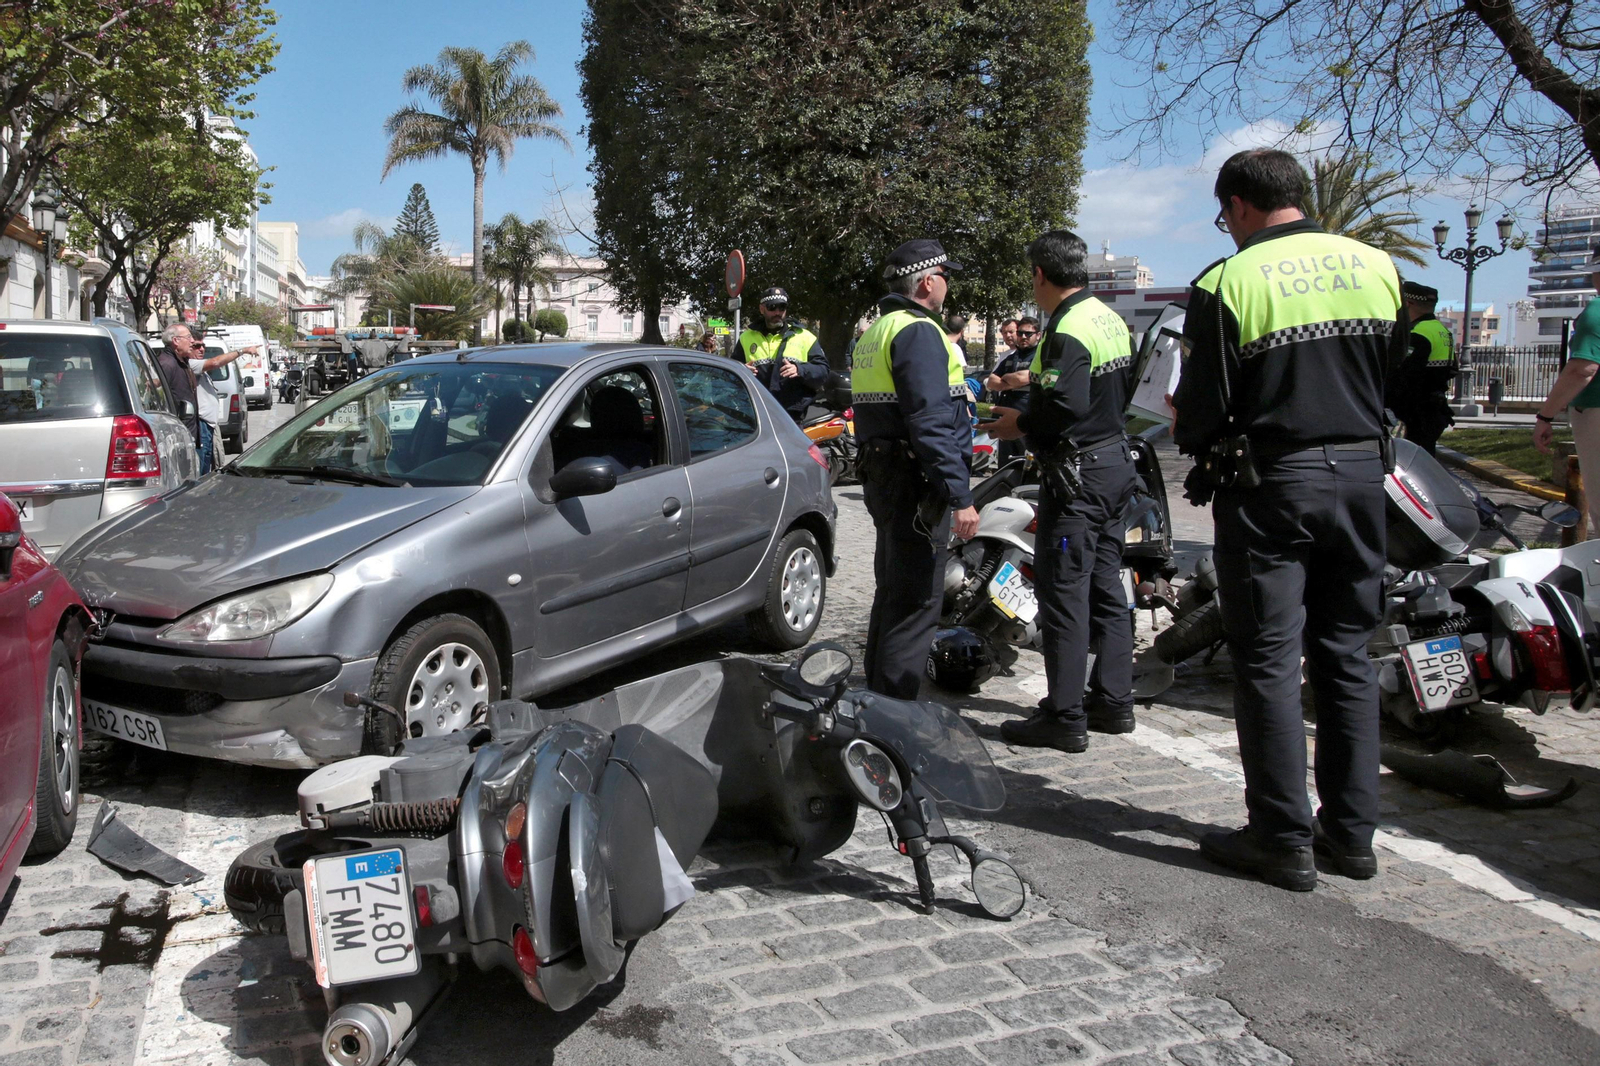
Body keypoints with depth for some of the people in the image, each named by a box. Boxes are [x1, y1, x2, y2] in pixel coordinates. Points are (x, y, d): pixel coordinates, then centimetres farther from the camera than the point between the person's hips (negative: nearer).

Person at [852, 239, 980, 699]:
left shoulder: (875, 331, 18)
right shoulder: (918, 331, -14)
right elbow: (932, 423, -23)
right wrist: (960, 497, -24)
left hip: (881, 476, 11)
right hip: (917, 484, -11)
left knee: (892, 595, 19)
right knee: (915, 606, -7)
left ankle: (877, 696, 28)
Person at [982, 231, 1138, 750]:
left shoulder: (1067, 329, -18)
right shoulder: (1112, 319, 13)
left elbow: (1065, 410, -28)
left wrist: (1021, 424, -10)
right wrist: (1038, 380, 20)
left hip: (1077, 475, -10)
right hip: (1116, 465, 10)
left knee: (1063, 595, -5)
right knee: (1106, 588, 15)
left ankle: (1064, 717, 0)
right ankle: (1114, 702, 23)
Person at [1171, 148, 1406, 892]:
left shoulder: (1228, 283, -11)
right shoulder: (1377, 266, 6)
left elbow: (1201, 411, -10)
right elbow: (1398, 377, 12)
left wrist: (1191, 435, 11)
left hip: (1270, 484, -5)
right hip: (1361, 475, 6)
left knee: (1268, 660, 1)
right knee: (1346, 655, 12)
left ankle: (1283, 839, 5)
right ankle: (1352, 831, 18)